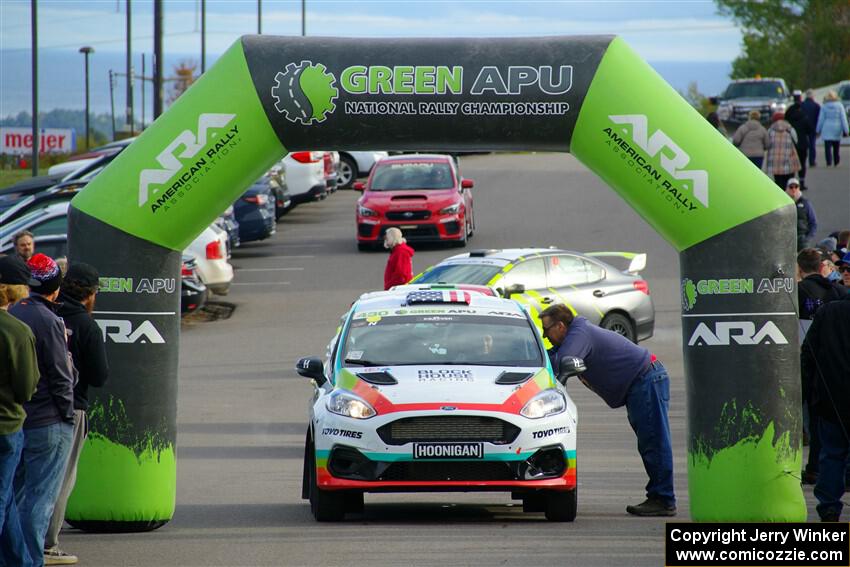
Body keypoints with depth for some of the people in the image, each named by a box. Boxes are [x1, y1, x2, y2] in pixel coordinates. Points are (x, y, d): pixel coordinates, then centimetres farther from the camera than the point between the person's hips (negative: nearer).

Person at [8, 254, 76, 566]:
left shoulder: (10, 314, 7)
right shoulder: (48, 321, -16)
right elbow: (60, 377, -14)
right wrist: (67, 415, -4)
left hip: (14, 420, 7)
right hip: (48, 423, -7)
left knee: (16, 494, 15)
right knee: (40, 497, -3)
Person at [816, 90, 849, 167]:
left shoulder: (824, 107, -2)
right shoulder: (840, 106, -1)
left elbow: (821, 119, -1)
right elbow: (843, 118, -3)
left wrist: (818, 130, 7)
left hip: (827, 130, -2)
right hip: (837, 129, 2)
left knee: (828, 147, -4)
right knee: (836, 147, 15)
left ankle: (829, 162, -14)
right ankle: (836, 163, 21)